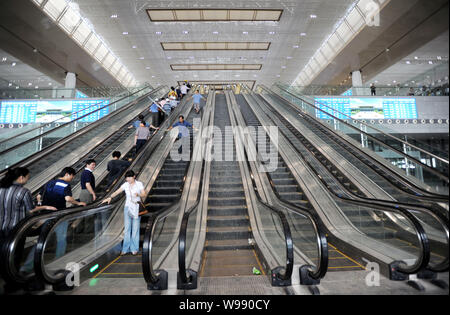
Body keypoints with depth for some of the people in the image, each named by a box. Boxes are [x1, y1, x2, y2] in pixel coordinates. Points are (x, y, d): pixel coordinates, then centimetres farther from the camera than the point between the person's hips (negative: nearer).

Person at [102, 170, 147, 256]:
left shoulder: (139, 184, -4)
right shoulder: (125, 185, 3)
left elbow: (144, 194, -8)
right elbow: (117, 192, -3)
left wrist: (138, 195, -28)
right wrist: (110, 197, -19)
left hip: (137, 208, -2)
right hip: (128, 208, 2)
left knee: (135, 229, 2)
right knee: (127, 228, 3)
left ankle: (134, 249, 13)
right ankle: (126, 249, 12)